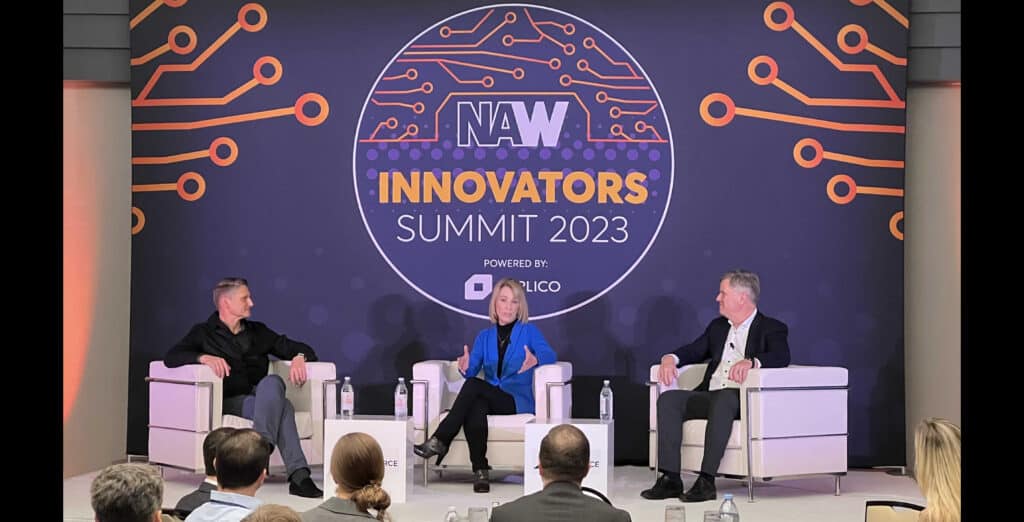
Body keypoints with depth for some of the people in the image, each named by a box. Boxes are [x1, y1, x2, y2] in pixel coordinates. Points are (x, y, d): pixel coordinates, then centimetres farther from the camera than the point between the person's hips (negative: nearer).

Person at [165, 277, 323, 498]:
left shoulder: (258, 332, 24)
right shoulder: (204, 333, 12)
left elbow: (302, 348, 24)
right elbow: (171, 357, -6)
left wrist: (299, 357, -2)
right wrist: (204, 357, -24)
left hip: (261, 395, 3)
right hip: (230, 401, -3)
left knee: (272, 382, -34)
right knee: (282, 406, -32)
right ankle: (298, 475, -41)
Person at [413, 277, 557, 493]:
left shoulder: (528, 331, 9)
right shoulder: (484, 336, 19)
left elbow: (549, 354, -10)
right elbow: (472, 371, 5)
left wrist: (535, 360, -34)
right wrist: (465, 367, -21)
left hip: (517, 400, -3)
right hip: (488, 398, 3)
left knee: (473, 386, -30)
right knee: (474, 408, -35)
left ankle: (440, 441, -29)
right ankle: (480, 471, -40)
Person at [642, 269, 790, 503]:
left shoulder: (772, 328, 3)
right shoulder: (718, 326, 24)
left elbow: (781, 357, -15)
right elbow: (694, 350, 26)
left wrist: (750, 361, -34)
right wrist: (671, 358, 3)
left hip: (744, 400, -6)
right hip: (711, 397, 7)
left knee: (723, 397, -39)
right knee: (669, 399, -18)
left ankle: (707, 480, -39)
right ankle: (670, 478, -24)